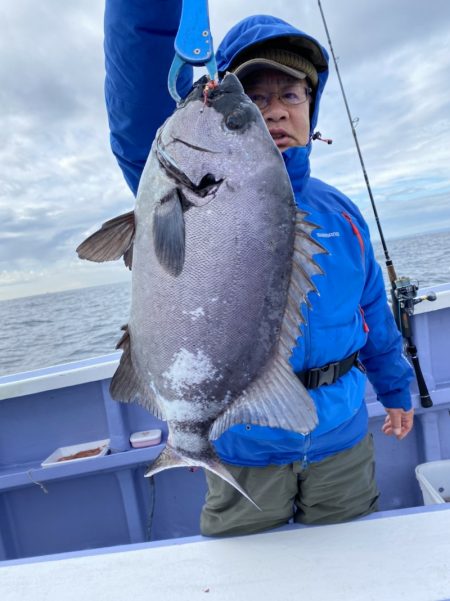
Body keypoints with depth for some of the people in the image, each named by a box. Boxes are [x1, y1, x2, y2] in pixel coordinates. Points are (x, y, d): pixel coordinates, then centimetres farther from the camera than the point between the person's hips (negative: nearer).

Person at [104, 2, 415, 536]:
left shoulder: (340, 212, 3)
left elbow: (374, 312, 11)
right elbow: (142, 123, -31)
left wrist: (396, 390, 17)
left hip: (342, 439, 4)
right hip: (243, 449, -3)